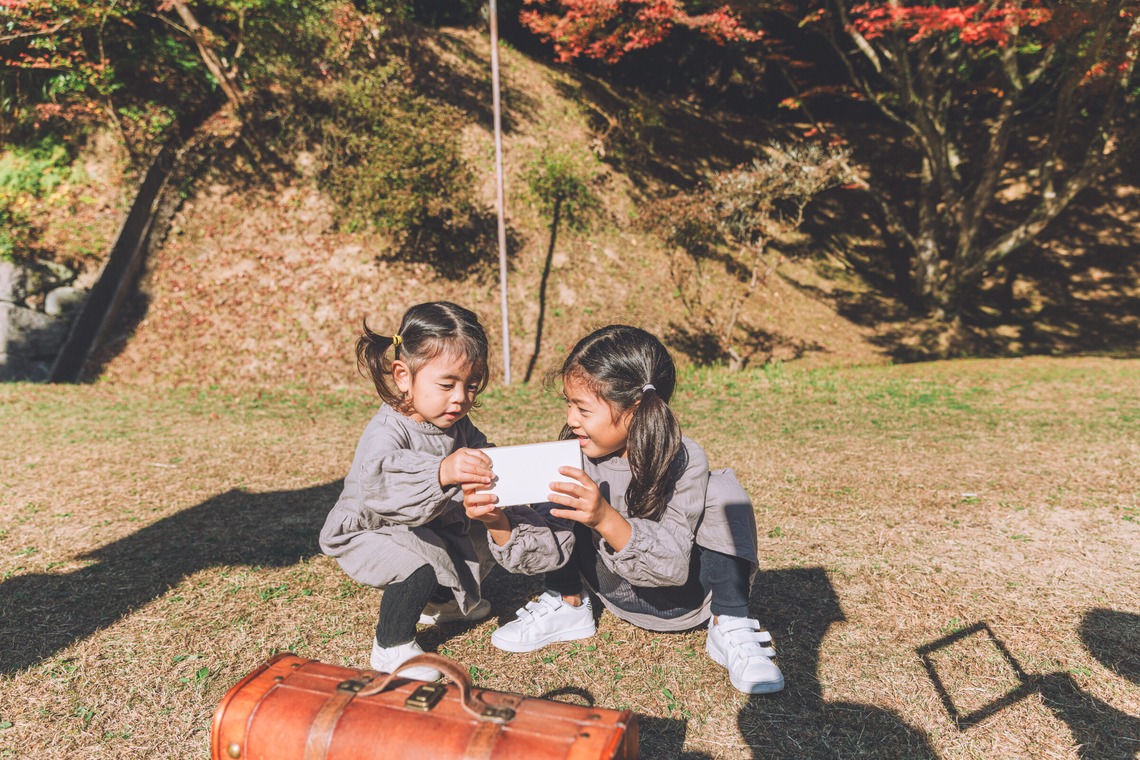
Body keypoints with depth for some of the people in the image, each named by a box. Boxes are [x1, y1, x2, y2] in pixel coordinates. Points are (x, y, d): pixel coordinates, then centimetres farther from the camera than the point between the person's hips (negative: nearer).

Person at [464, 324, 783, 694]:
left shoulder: (683, 460, -28)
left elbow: (673, 563, -35)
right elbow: (549, 547, -18)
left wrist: (606, 519, -50)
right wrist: (499, 522, -38)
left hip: (683, 598, -4)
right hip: (619, 592, 4)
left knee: (722, 491, -28)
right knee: (560, 501, -13)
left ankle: (730, 628, -15)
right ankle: (568, 607, 6)